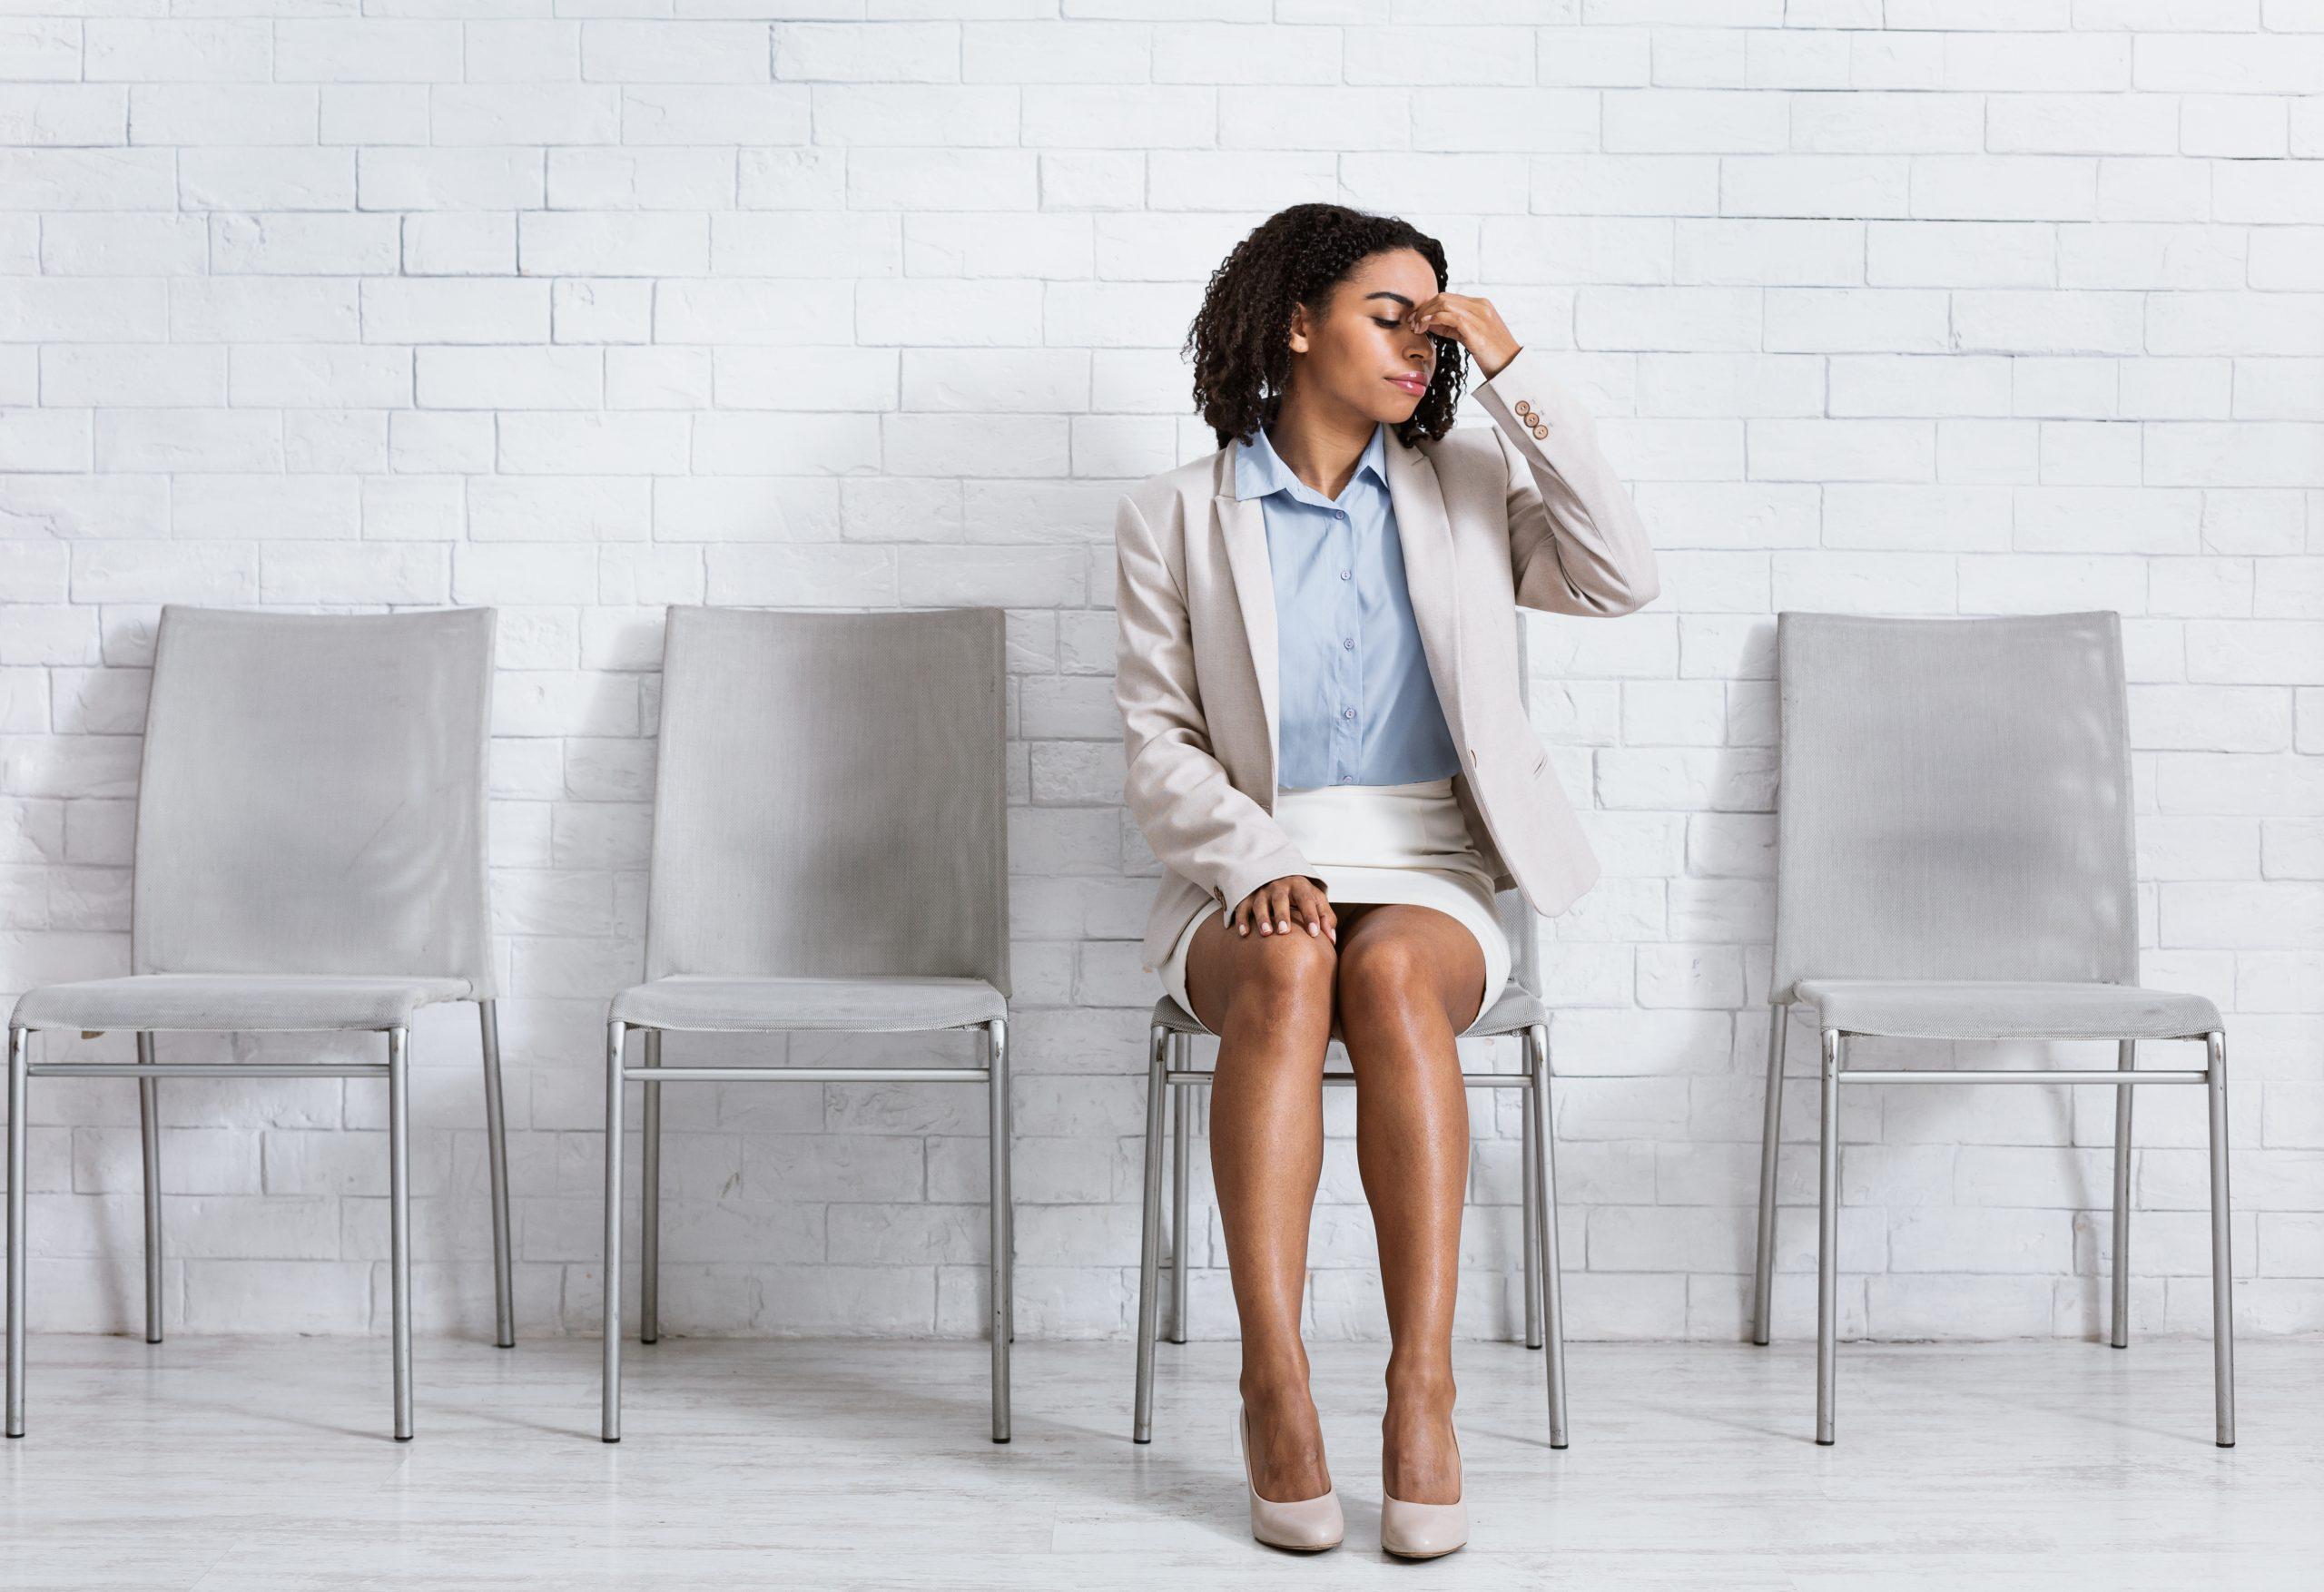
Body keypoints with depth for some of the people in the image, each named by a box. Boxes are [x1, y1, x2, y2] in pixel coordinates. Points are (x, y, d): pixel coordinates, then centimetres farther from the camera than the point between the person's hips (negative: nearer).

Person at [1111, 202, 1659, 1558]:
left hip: (1431, 886, 1)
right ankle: (1276, 1392, -36)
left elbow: (1622, 578, -3)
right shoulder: (1176, 519, 8)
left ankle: (1425, 1391, -36)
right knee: (1289, 967, -36)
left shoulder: (1466, 489, 13)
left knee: (1390, 974, -34)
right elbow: (1159, 746, 3)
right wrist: (1259, 866, -16)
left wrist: (1517, 372, -5)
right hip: (1247, 894, -1)